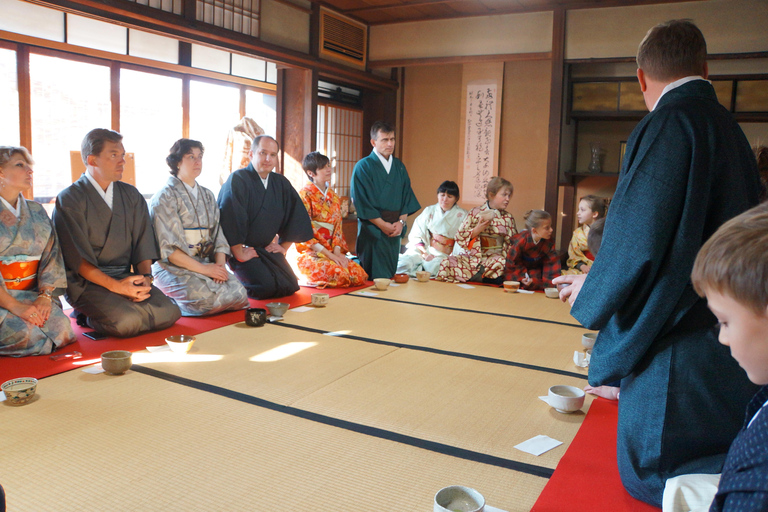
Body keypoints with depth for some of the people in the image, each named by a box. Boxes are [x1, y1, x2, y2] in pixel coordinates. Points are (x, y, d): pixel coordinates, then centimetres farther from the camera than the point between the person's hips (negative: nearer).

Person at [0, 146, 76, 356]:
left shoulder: (37, 212, 13)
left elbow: (51, 258, 8)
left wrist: (45, 296, -9)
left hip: (31, 294, 4)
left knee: (61, 326, -25)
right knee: (23, 332, -31)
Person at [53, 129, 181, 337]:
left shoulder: (131, 195, 14)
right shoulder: (69, 199, -3)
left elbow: (143, 243, 9)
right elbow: (77, 257, -11)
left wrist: (145, 277, -11)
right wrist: (114, 286, -22)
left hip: (126, 277, 5)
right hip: (87, 282, -5)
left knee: (169, 312, -20)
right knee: (128, 321, -30)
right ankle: (87, 319, 2)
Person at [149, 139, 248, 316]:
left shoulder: (207, 195, 18)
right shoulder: (165, 196, -3)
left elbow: (218, 235, 12)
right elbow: (168, 248, -11)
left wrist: (220, 263, -8)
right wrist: (203, 269, -17)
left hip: (206, 264, 6)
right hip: (173, 268, -6)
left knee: (238, 294, -20)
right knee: (213, 298, -31)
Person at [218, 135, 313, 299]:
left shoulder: (281, 183, 8)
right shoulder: (237, 180, -14)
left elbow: (295, 215, 14)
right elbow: (230, 218, -24)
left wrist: (284, 246, 7)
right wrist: (239, 253, -24)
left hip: (266, 248, 7)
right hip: (240, 248, -7)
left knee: (290, 286, -4)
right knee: (267, 287, -25)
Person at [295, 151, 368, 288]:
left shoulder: (333, 197, 15)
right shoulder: (305, 195, -7)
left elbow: (337, 228, 13)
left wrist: (337, 252, -6)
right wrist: (330, 255, -15)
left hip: (332, 252, 6)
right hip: (309, 253, -6)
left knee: (360, 273, -17)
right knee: (338, 273, -31)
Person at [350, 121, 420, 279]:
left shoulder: (399, 166, 12)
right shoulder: (363, 167, -5)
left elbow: (407, 196, 11)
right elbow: (361, 201, -10)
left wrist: (401, 221, -6)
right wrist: (383, 225, -14)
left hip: (395, 230, 5)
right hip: (372, 229, -5)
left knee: (391, 274, 10)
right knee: (373, 276, -3)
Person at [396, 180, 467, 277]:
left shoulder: (462, 215, 4)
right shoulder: (429, 211, 12)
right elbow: (416, 235, 5)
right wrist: (424, 253, -9)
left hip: (445, 255, -2)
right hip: (423, 250, 2)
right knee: (403, 264, -27)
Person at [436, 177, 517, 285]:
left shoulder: (508, 218, 8)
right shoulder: (475, 212, 3)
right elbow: (459, 237, 1)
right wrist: (477, 229, -14)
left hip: (496, 258, 0)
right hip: (474, 256, 0)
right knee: (448, 262, -25)